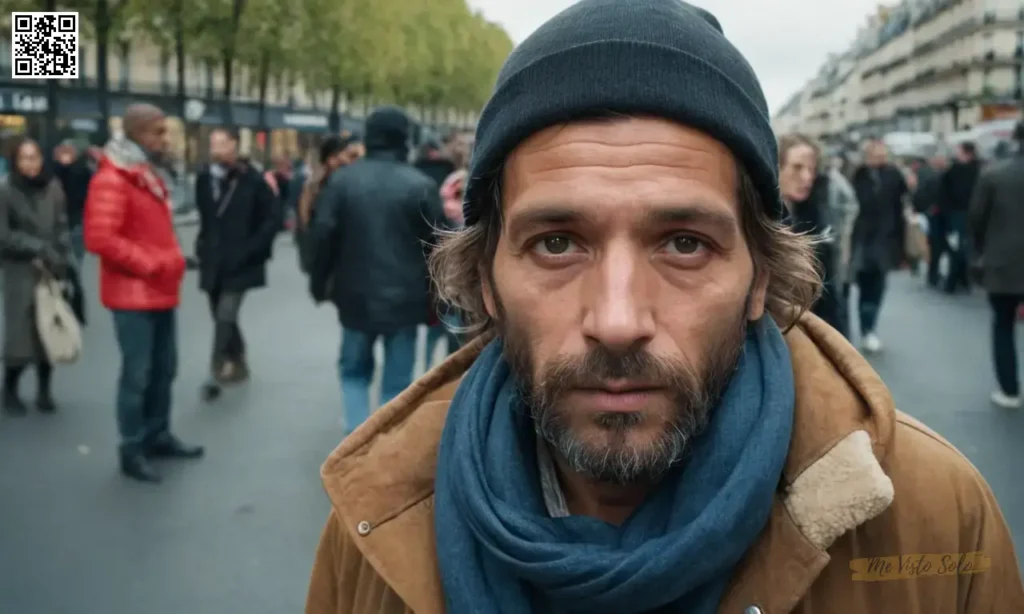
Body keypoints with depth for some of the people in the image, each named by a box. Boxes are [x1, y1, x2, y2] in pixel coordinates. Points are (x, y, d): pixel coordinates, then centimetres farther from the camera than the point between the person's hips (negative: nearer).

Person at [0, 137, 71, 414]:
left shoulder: (53, 187, 2)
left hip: (51, 271, 3)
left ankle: (44, 391, 19)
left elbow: (62, 228, 6)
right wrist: (37, 248, -12)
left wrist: (62, 261, -5)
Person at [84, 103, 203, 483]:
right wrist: (150, 266, -20)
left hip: (162, 292, 9)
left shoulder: (150, 176, 15)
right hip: (133, 295, -9)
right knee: (137, 374, -2)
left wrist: (173, 260, 7)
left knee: (164, 369, 17)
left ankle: (158, 437, 30)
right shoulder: (111, 180, -16)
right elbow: (99, 238, -25)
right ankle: (132, 450, 10)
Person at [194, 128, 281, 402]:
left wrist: (251, 250, -12)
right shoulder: (204, 179, 4)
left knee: (225, 317, -13)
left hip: (239, 264, -5)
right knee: (222, 318, 13)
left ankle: (216, 373, -8)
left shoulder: (253, 180, -10)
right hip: (213, 262, 5)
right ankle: (238, 364, 31)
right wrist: (203, 247, 9)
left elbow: (273, 218, -8)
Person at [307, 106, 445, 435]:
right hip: (404, 298, -2)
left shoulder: (342, 179, -2)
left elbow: (322, 235, -2)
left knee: (354, 369, 20)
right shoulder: (421, 185, -8)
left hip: (357, 295, 2)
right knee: (397, 382, 8)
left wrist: (319, 284, 11)